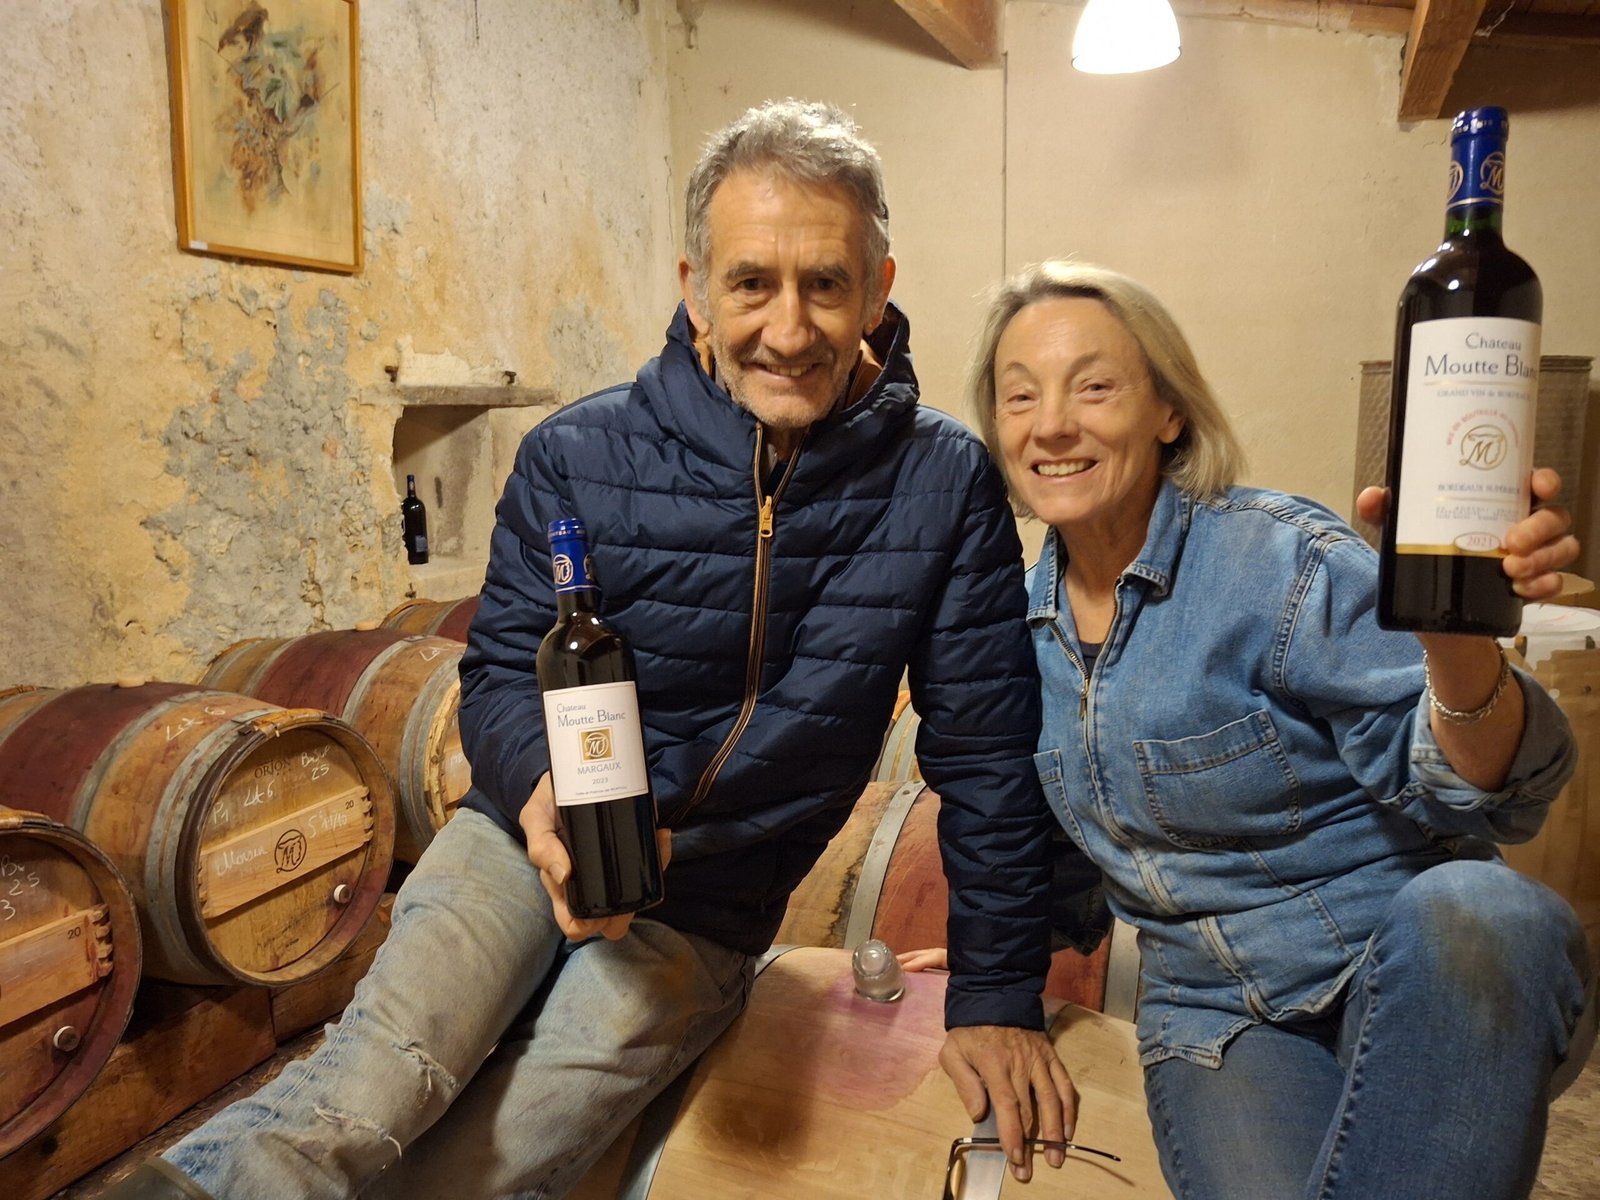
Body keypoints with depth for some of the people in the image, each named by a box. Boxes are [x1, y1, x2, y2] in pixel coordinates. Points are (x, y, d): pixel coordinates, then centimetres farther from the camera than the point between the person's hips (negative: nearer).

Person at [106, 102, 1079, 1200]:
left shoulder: (946, 486, -12)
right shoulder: (575, 458, -10)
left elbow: (984, 750, -6)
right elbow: (501, 669, -2)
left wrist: (998, 994, -3)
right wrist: (543, 789, -26)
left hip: (704, 910, 0)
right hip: (524, 839, 0)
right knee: (370, 1097, -27)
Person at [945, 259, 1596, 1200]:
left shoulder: (1283, 559, -15)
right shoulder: (1027, 615, 2)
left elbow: (1464, 793, -20)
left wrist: (1456, 638, -38)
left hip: (1403, 965, -3)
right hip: (1214, 1009, 3)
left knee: (1476, 907, -36)